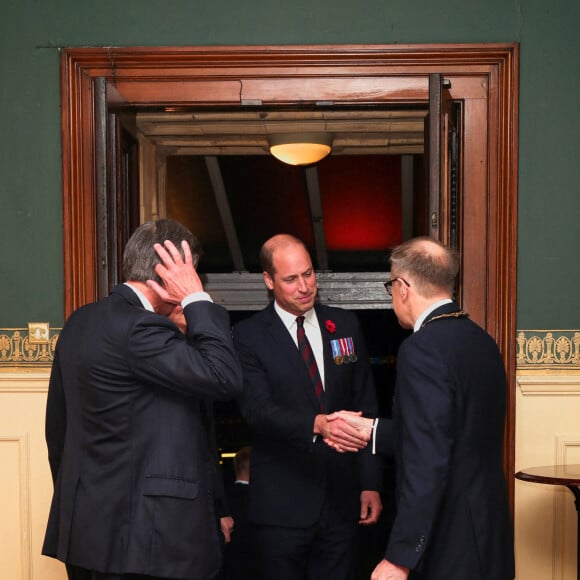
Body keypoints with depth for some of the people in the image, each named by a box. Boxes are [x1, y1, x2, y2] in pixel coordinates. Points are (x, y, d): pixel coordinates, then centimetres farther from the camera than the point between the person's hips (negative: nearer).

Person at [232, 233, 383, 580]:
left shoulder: (345, 325, 7)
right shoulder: (249, 336, -4)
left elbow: (366, 405, 9)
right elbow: (258, 409, -16)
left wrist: (371, 483, 5)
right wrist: (316, 424, -33)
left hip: (341, 499, 3)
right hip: (282, 505, -3)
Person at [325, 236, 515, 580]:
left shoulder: (422, 349, -19)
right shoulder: (482, 341, 7)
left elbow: (427, 464, -24)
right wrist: (370, 430, 16)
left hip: (449, 549, -8)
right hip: (487, 535, 9)